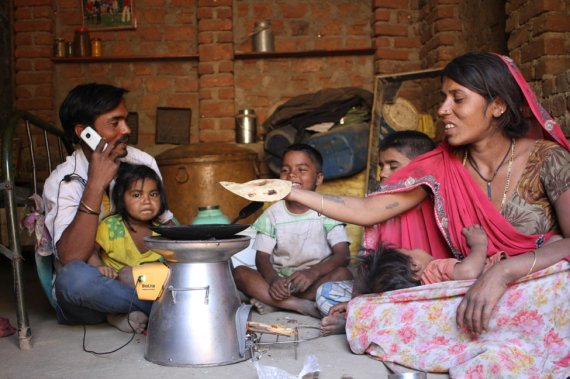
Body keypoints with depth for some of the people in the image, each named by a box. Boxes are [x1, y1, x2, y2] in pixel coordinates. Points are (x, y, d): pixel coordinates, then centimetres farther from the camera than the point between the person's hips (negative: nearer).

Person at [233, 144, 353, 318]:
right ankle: (302, 306, -31)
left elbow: (343, 255, -12)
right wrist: (273, 280, -26)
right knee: (239, 273, -21)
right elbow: (262, 256, -3)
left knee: (342, 274, -31)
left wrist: (313, 272, -31)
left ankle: (274, 304, -26)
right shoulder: (273, 214, 4)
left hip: (317, 280, -1)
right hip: (279, 279, 1)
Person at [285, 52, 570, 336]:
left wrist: (503, 271, -36)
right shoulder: (442, 166, 0)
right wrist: (294, 193, -5)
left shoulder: (546, 158, -10)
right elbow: (367, 211, 0)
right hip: (473, 296, 3)